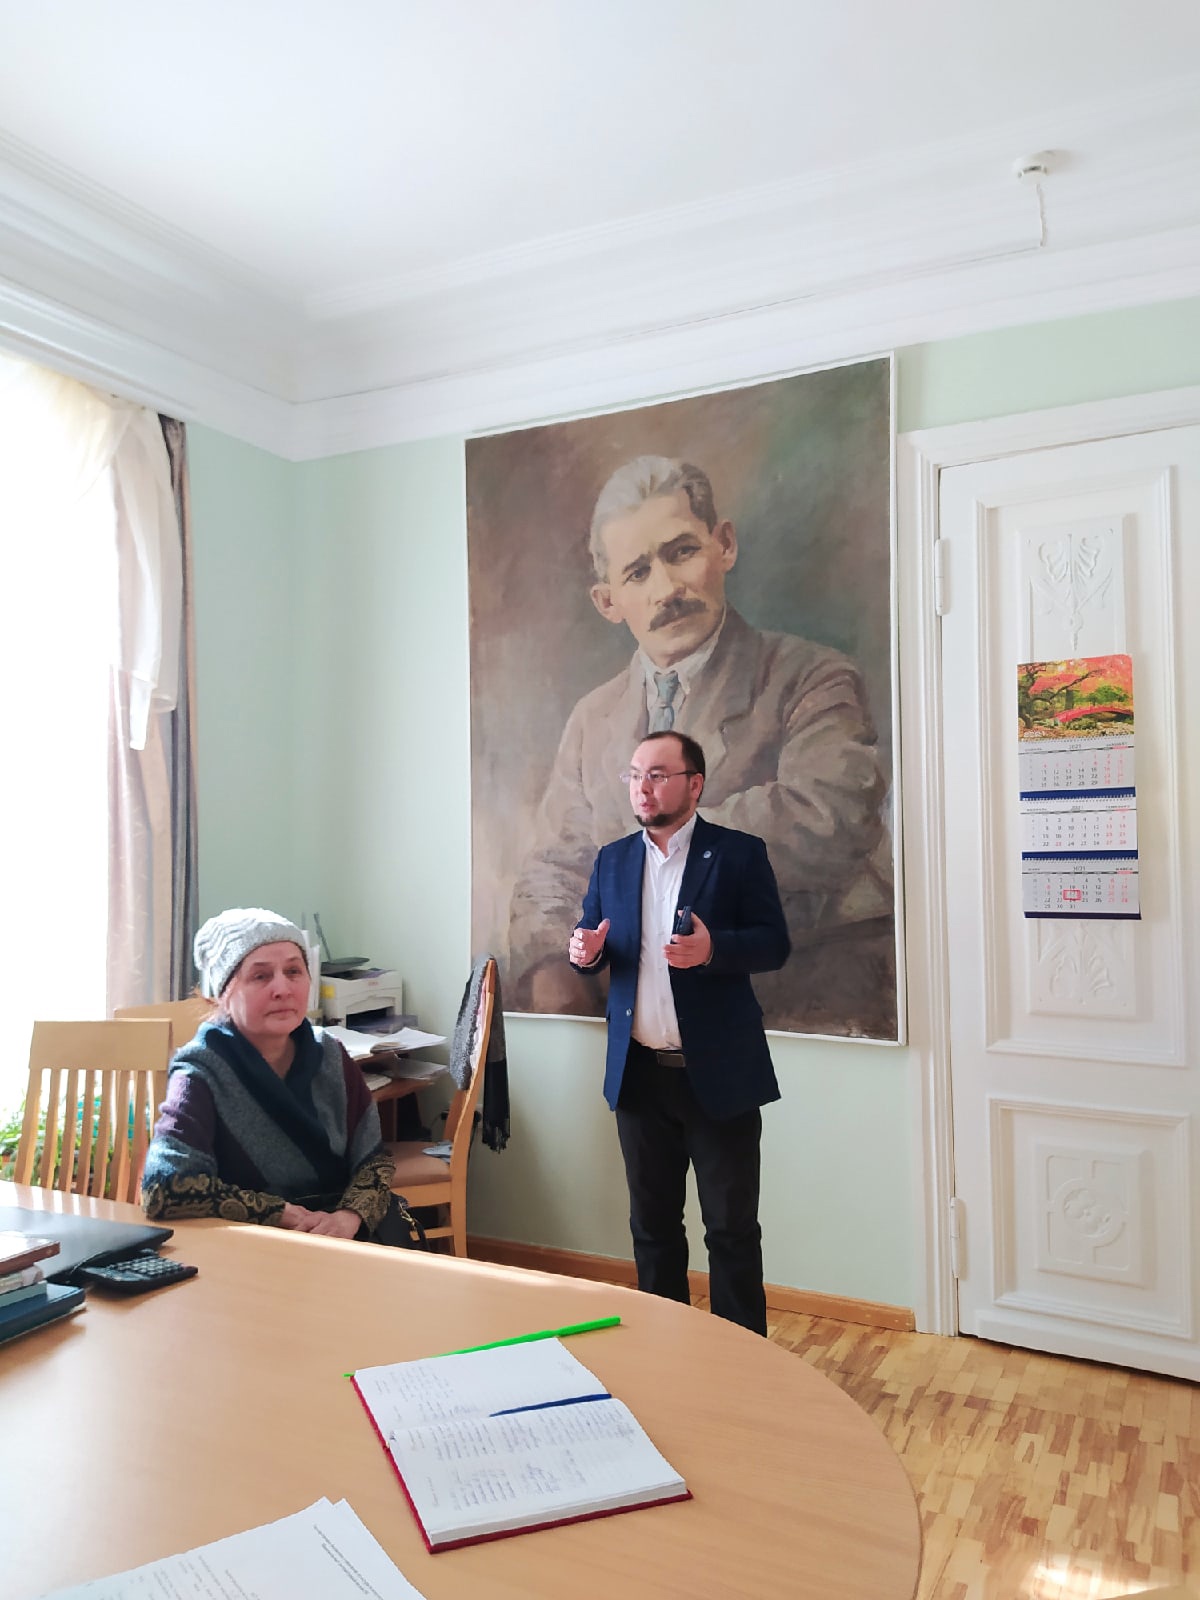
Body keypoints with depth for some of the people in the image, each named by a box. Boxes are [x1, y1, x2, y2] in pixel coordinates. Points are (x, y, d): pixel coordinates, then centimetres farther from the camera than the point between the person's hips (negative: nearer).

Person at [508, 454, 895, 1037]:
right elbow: (551, 870, 17)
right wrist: (548, 969, -5)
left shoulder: (812, 680, -2)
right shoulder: (592, 721, 15)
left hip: (813, 1011, -4)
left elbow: (826, 821, -21)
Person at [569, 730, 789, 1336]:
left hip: (718, 1074, -4)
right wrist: (586, 951, -11)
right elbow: (594, 945, 13)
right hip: (639, 1074, 4)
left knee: (732, 1228, 6)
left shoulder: (739, 854, -5)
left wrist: (713, 949, -26)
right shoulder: (612, 861, 9)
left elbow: (775, 943, -8)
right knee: (652, 1223, 16)